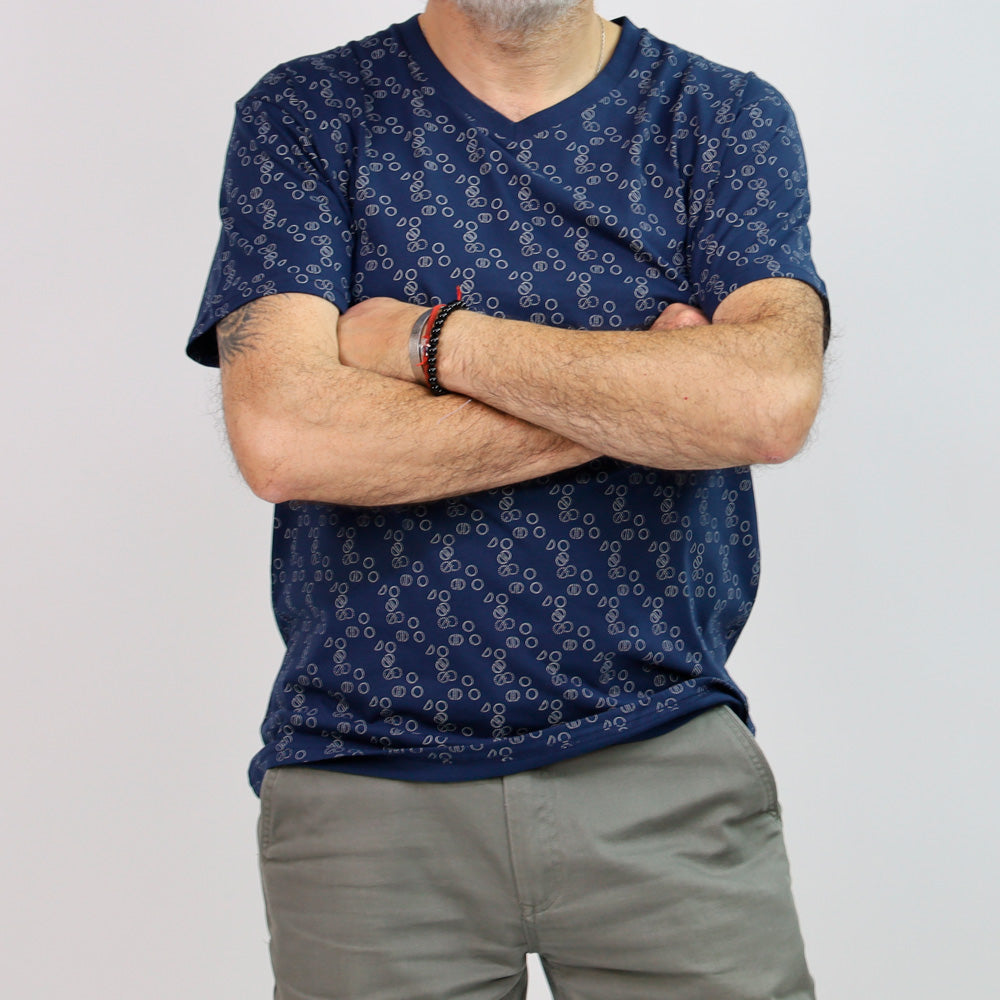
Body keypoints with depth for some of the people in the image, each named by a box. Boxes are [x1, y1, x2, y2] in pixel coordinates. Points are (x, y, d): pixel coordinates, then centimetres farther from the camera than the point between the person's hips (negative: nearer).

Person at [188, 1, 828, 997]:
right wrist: (645, 400, -11)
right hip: (365, 778, 0)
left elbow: (771, 401, -16)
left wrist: (433, 339, -13)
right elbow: (281, 439, -14)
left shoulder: (727, 119, 3)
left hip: (663, 764, 1)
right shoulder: (301, 114, 2)